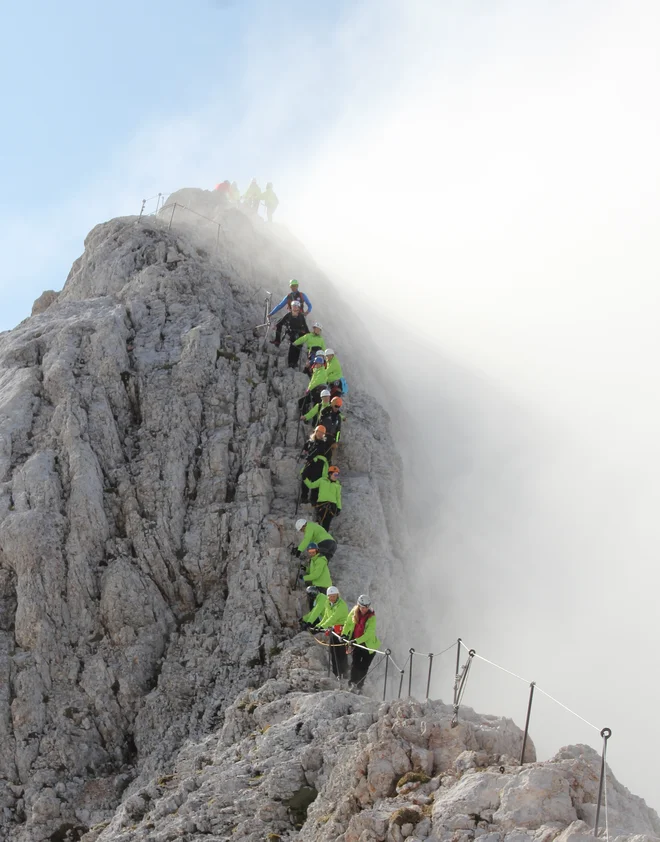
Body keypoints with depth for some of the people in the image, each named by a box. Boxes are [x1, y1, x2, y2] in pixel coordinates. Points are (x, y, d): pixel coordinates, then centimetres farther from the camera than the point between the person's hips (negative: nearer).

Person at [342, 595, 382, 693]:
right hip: (356, 643, 3)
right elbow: (348, 623, 8)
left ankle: (359, 686, 12)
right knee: (355, 663, -9)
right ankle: (353, 683, 2)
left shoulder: (372, 617, -18)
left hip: (369, 645, -3)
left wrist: (357, 641, -36)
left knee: (364, 667, 0)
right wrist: (344, 634, -8)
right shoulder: (354, 612, -5)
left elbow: (368, 634, -26)